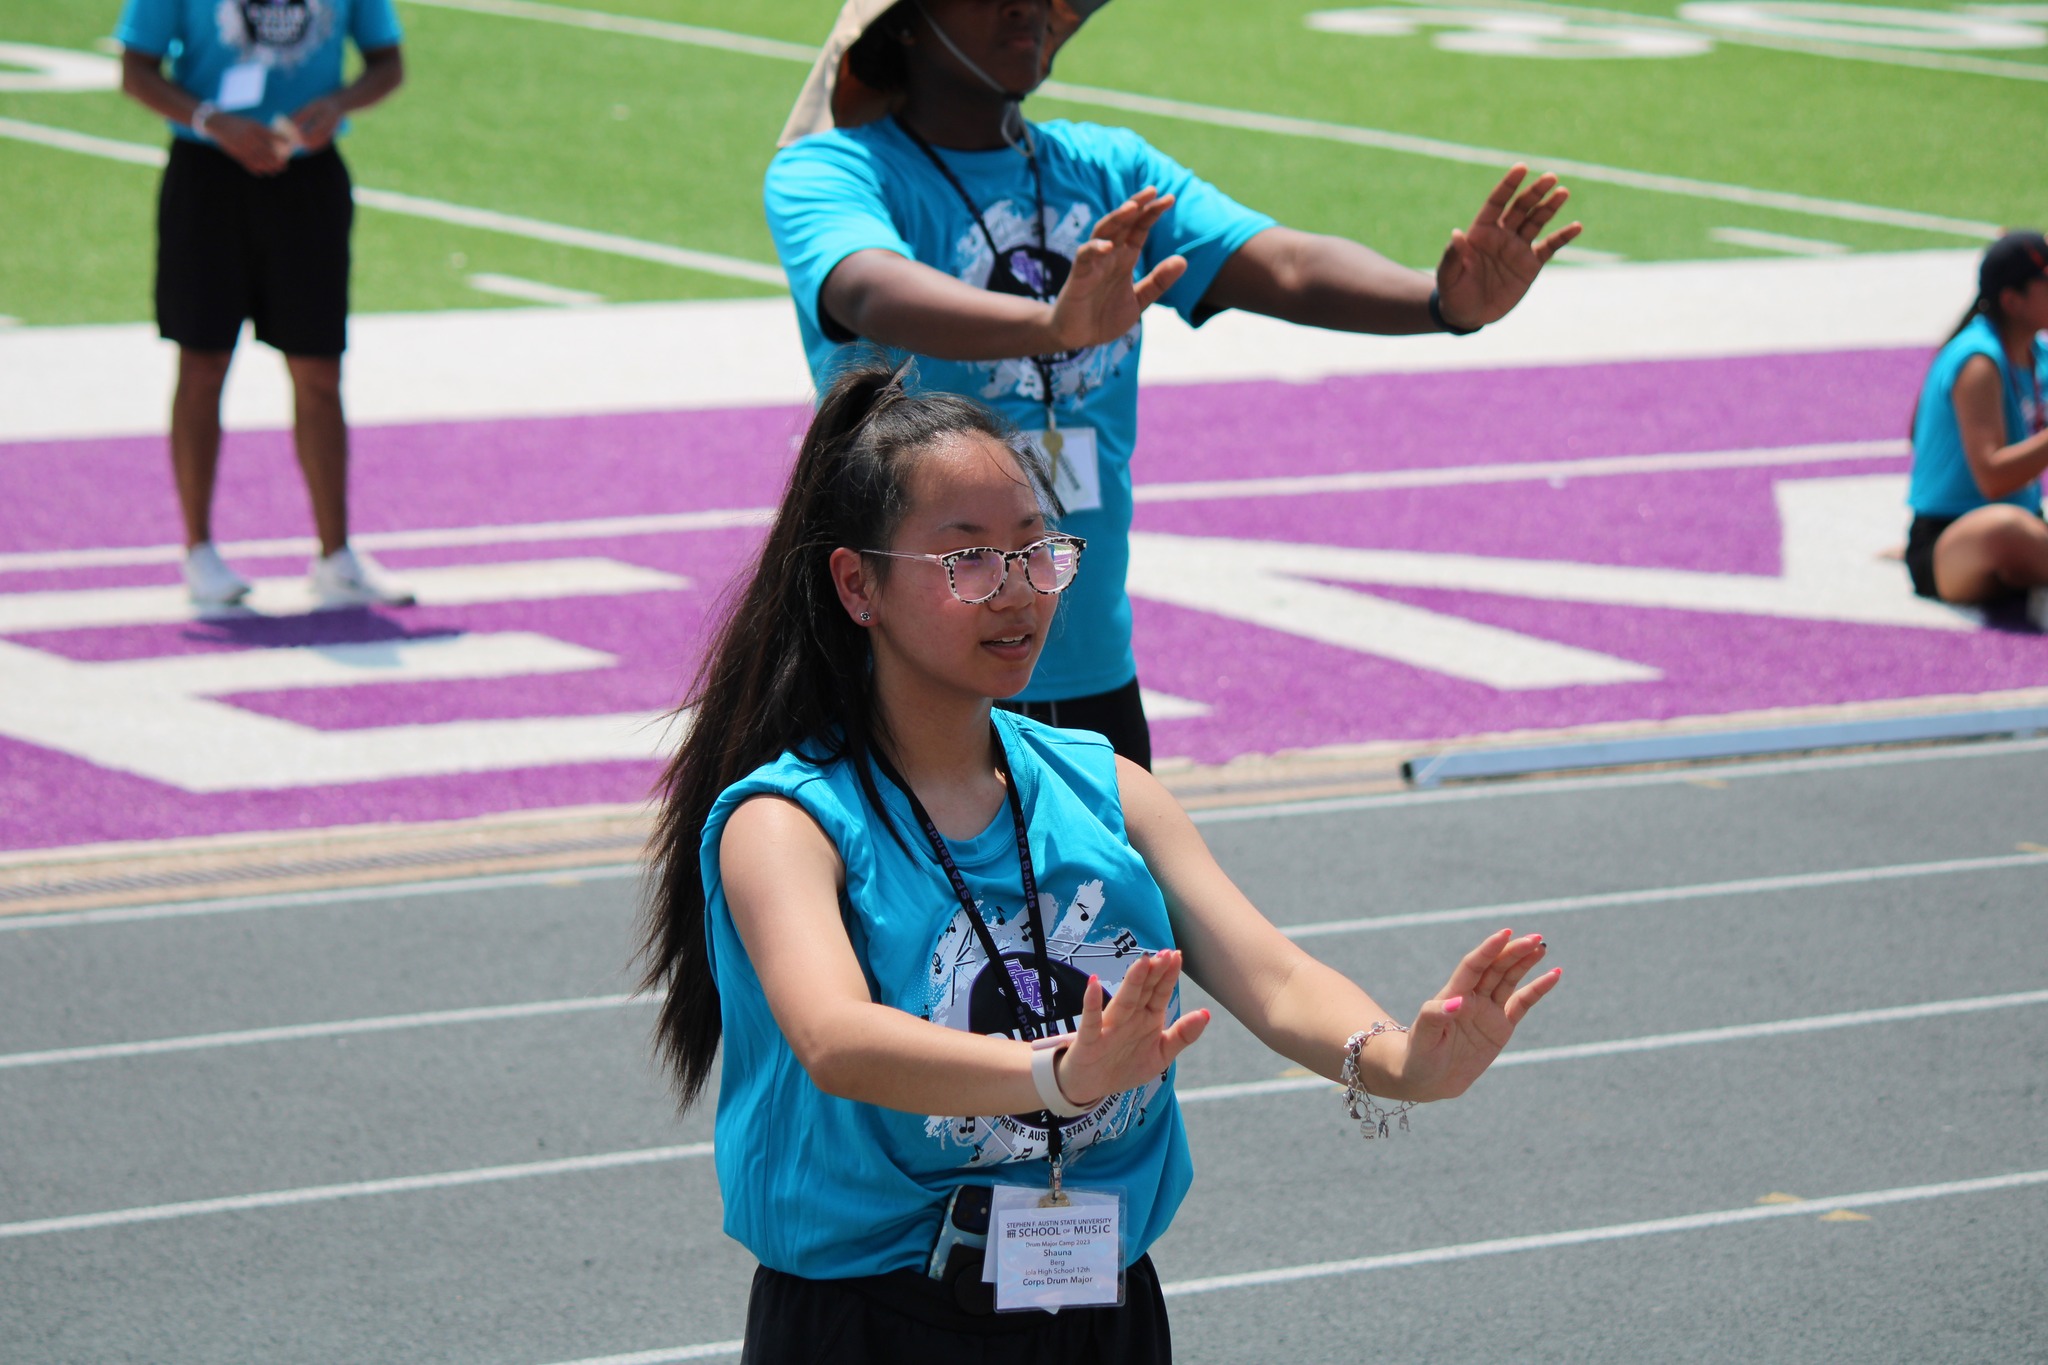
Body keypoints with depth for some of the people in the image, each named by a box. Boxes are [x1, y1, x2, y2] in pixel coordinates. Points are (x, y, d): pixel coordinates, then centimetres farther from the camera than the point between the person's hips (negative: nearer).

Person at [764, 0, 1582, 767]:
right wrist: (1052, 323, -47)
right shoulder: (828, 170, -5)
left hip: (1095, 671, 6)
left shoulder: (1111, 171, 11)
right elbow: (877, 294, -28)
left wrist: (1447, 302, -24)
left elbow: (1279, 266, -4)